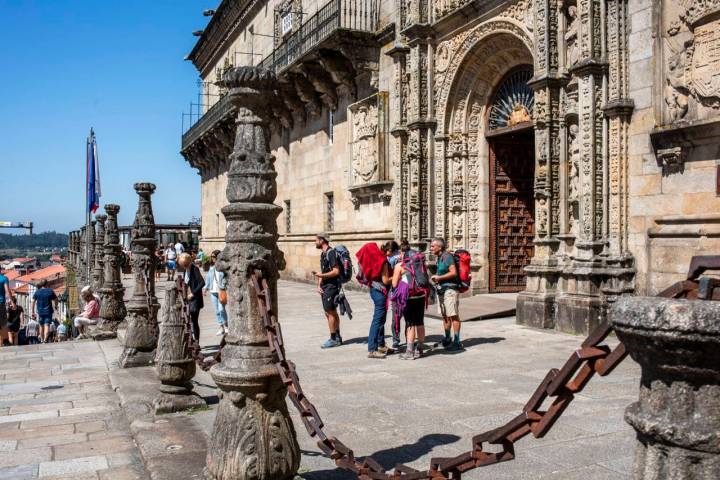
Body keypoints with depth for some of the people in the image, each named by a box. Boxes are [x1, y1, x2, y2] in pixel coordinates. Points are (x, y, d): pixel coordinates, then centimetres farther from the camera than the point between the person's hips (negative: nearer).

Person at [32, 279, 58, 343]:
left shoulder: (37, 292, 2)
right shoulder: (50, 291, -3)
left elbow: (33, 302, 0)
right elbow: (55, 300, 2)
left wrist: (33, 312, 3)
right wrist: (55, 306, 22)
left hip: (40, 311, 2)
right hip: (48, 311, -2)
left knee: (41, 326, 15)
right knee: (47, 325, -6)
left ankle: (42, 340, 24)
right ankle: (45, 340, -17)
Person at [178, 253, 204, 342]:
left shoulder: (194, 269, -14)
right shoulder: (186, 270, 11)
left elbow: (202, 283, -23)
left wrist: (193, 293, -22)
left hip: (195, 299, -8)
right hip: (187, 298, 8)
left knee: (194, 321, -4)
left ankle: (196, 342, 3)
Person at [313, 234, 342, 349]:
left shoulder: (331, 253, -14)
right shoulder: (323, 254, 16)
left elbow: (336, 271, -20)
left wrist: (321, 275, -22)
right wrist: (319, 285, 8)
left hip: (332, 286, -10)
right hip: (325, 287, 10)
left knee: (330, 312, -7)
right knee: (332, 313, 14)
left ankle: (333, 339, -1)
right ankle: (337, 338, 22)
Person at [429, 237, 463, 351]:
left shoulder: (447, 256, -12)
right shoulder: (440, 257, 16)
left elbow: (453, 273, -20)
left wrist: (439, 277, -15)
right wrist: (436, 279, 7)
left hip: (450, 289, -10)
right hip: (441, 289, 10)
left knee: (453, 315, -6)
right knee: (445, 316, 14)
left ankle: (456, 341, -3)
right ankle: (447, 339, 24)